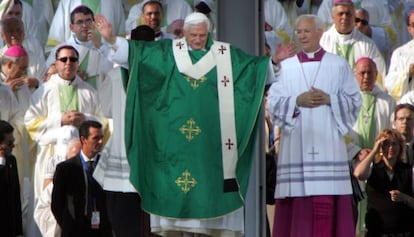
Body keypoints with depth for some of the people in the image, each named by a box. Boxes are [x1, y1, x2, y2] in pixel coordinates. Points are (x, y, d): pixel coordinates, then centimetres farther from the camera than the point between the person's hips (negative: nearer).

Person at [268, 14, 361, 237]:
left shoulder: (339, 65, 7)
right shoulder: (285, 66, 9)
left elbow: (354, 100, 5)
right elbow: (273, 102, 3)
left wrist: (329, 99, -11)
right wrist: (297, 101, -14)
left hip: (328, 143, -1)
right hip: (297, 145, 1)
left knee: (328, 201, -6)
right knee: (297, 201, -3)